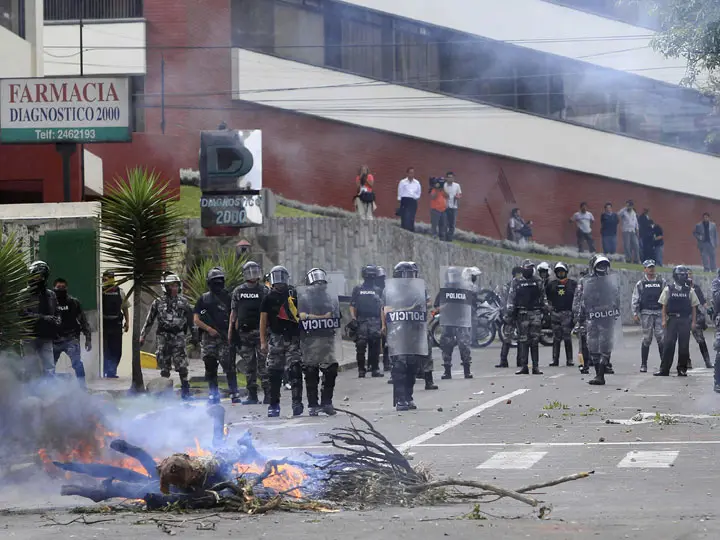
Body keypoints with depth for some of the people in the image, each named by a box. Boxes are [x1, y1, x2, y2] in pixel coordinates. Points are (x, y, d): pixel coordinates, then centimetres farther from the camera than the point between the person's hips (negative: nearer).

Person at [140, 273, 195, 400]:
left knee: (182, 366, -10)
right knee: (164, 367, 4)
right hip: (163, 338, 1)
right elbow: (149, 320, 9)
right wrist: (143, 335, 8)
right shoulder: (158, 302, 5)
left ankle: (185, 390, -4)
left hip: (179, 338, -1)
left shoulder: (184, 302, 6)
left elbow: (190, 320, 10)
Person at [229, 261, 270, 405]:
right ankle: (252, 395, 11)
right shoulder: (238, 291, 11)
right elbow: (233, 312, 14)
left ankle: (268, 394, -5)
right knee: (248, 366, 6)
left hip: (260, 332, -3)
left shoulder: (264, 290, 2)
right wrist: (230, 331, 8)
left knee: (263, 364, -7)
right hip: (244, 332, 3)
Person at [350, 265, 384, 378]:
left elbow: (382, 308, 12)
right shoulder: (357, 289, 14)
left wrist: (383, 325, 5)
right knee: (360, 347, -6)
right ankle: (361, 370, -2)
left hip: (375, 322, 1)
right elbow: (352, 306, 10)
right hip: (361, 322, -1)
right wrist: (353, 318, -5)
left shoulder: (378, 290, 17)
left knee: (375, 347, -2)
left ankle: (375, 369, 4)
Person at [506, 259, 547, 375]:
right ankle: (523, 366, 0)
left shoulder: (538, 281, 12)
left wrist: (546, 311, 10)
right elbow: (511, 298, 3)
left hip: (536, 313, 2)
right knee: (523, 341, -3)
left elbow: (543, 297, 16)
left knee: (535, 341, 0)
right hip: (522, 313, -2)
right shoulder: (517, 282, 5)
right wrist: (509, 313, -3)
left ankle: (536, 366, 2)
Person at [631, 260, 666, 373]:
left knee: (661, 338, -5)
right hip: (646, 313, -1)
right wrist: (635, 313, -1)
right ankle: (643, 364, 5)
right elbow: (635, 299, 7)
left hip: (660, 312, 1)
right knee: (646, 339, -1)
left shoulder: (661, 282, 10)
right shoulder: (640, 284, 8)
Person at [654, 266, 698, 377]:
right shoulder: (668, 289, 4)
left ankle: (682, 369, 10)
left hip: (685, 321, 1)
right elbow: (664, 306, 5)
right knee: (668, 345, -5)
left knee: (684, 346, 1)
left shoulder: (689, 291, 6)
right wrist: (664, 320, -3)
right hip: (672, 320, -1)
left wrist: (693, 322, 1)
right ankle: (664, 369, -2)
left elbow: (694, 308, 8)